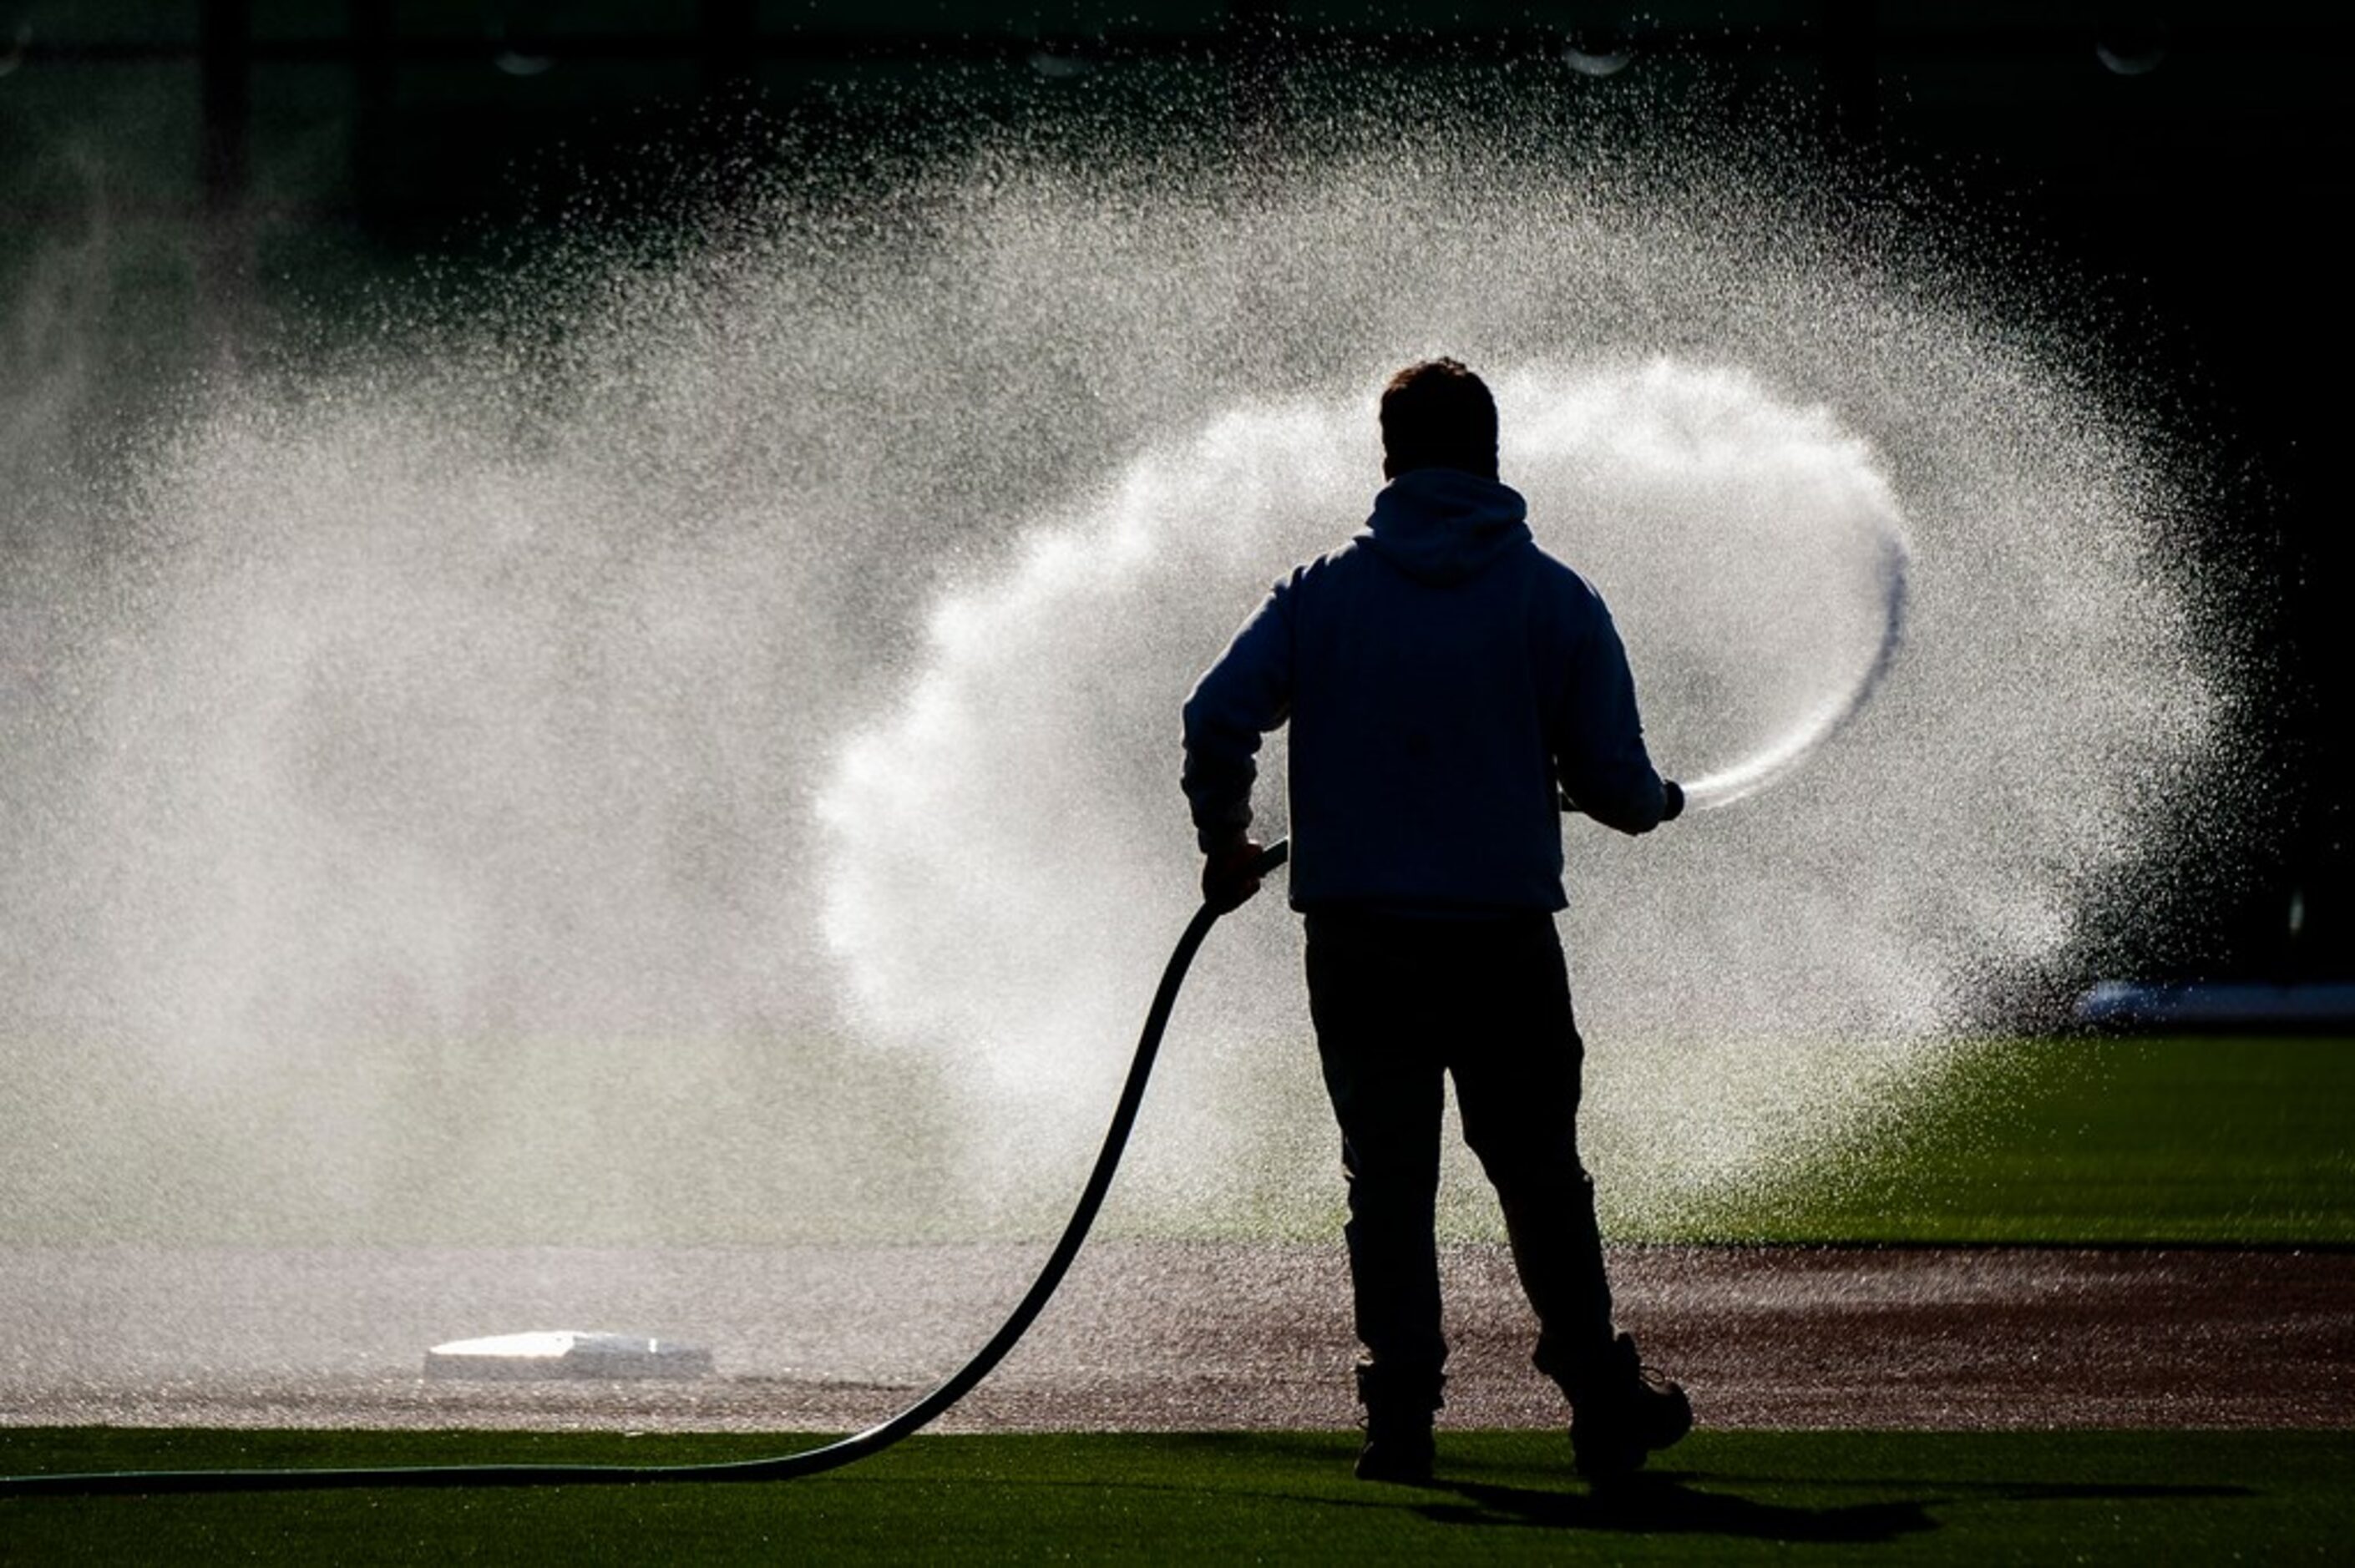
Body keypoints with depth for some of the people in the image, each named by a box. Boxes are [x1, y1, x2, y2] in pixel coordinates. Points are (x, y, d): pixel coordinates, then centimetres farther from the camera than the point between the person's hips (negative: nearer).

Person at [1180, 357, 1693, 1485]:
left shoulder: (1324, 592, 2)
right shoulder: (1556, 601, 0)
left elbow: (1218, 717, -8)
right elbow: (1615, 781, 0)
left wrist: (1227, 843, 9)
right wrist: (1653, 802, 23)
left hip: (1358, 937, 0)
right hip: (1506, 936, 0)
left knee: (1387, 1182, 7)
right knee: (1541, 1180, 11)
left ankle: (1400, 1417, 1)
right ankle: (1604, 1408, 15)